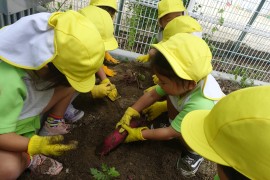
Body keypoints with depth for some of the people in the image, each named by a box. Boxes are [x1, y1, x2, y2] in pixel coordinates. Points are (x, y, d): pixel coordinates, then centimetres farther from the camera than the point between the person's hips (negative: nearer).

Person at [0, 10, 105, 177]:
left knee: (70, 83, -12)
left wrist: (95, 90, -8)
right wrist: (36, 145, -41)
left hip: (27, 106, 6)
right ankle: (27, 157, 3)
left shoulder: (45, 43, -23)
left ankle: (53, 125, 8)